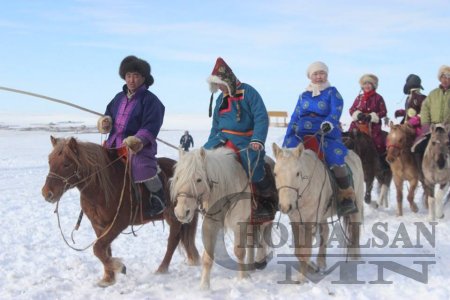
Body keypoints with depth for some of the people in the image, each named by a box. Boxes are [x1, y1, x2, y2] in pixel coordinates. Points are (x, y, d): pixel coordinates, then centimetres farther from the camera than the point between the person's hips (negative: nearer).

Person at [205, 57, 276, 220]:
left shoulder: (247, 92, -7)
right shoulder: (221, 98, 15)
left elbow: (261, 118, -15)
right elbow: (216, 125, 24)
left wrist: (257, 140, -26)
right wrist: (210, 144, 20)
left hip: (245, 141, -6)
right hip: (223, 139, 7)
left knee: (254, 170, -26)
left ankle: (268, 200, -1)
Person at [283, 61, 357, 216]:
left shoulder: (332, 93, 12)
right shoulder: (303, 96, 23)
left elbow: (336, 111, -5)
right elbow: (294, 118, 23)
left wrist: (328, 123, -27)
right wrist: (286, 141, 16)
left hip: (326, 135, -4)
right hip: (302, 135, 4)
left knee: (335, 157, -31)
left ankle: (347, 196, -17)